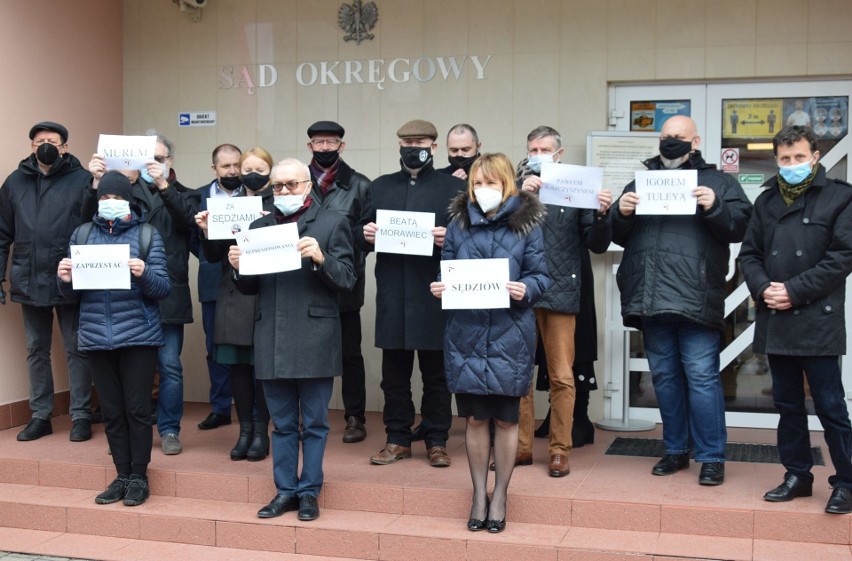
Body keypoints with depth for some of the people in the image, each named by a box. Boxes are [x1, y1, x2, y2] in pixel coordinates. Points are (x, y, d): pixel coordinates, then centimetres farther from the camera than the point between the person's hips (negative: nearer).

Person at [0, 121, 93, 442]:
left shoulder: (83, 180, -6)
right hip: (29, 281, 4)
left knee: (76, 350, 5)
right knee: (36, 350, 12)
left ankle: (81, 416, 14)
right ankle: (40, 416, 22)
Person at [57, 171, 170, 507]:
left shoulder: (147, 235, 1)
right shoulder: (82, 235, 10)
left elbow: (162, 288, -4)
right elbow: (72, 293, 10)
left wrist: (144, 274, -23)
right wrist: (65, 279, -11)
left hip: (138, 336, -3)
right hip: (97, 337, 3)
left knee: (137, 409, 1)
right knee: (111, 410, 9)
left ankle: (139, 477, 13)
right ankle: (122, 475, 20)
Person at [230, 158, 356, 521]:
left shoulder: (332, 223, 2)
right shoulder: (259, 226, 13)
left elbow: (347, 280, -5)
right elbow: (250, 288, 13)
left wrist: (321, 258, -21)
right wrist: (239, 268, -7)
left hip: (314, 340, -3)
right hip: (272, 341, 3)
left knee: (314, 423, 6)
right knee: (282, 423, 12)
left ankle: (309, 491, 17)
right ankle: (285, 490, 22)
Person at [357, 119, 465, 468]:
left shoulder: (454, 187, 5)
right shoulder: (381, 187, 16)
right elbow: (361, 232, 15)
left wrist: (450, 238, -19)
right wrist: (365, 234, -7)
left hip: (434, 295, -3)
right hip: (392, 295, 3)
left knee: (436, 372, 5)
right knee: (394, 372, 8)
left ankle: (437, 441, 15)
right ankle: (397, 439, 19)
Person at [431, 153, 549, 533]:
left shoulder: (526, 223, 1)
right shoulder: (458, 223, 8)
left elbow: (541, 276, -1)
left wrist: (525, 289, -20)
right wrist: (440, 288, -9)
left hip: (509, 334, -2)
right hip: (466, 332, 2)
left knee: (506, 418, 7)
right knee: (474, 417, 8)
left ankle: (499, 496, 22)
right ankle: (479, 494, 23)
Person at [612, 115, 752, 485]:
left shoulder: (718, 182, 9)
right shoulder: (641, 181, 18)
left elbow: (739, 226, -1)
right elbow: (618, 236, 16)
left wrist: (714, 207, -17)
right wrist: (622, 214, -5)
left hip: (695, 299, -4)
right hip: (651, 301, 4)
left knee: (702, 377, -4)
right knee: (664, 377, 11)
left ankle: (711, 457, 6)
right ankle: (676, 450, 23)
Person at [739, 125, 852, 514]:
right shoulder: (766, 201, 14)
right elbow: (749, 254, 13)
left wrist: (795, 290, -14)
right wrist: (762, 288, -6)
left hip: (817, 321, -5)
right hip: (775, 320, 5)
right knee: (788, 403, 12)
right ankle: (797, 475, 23)